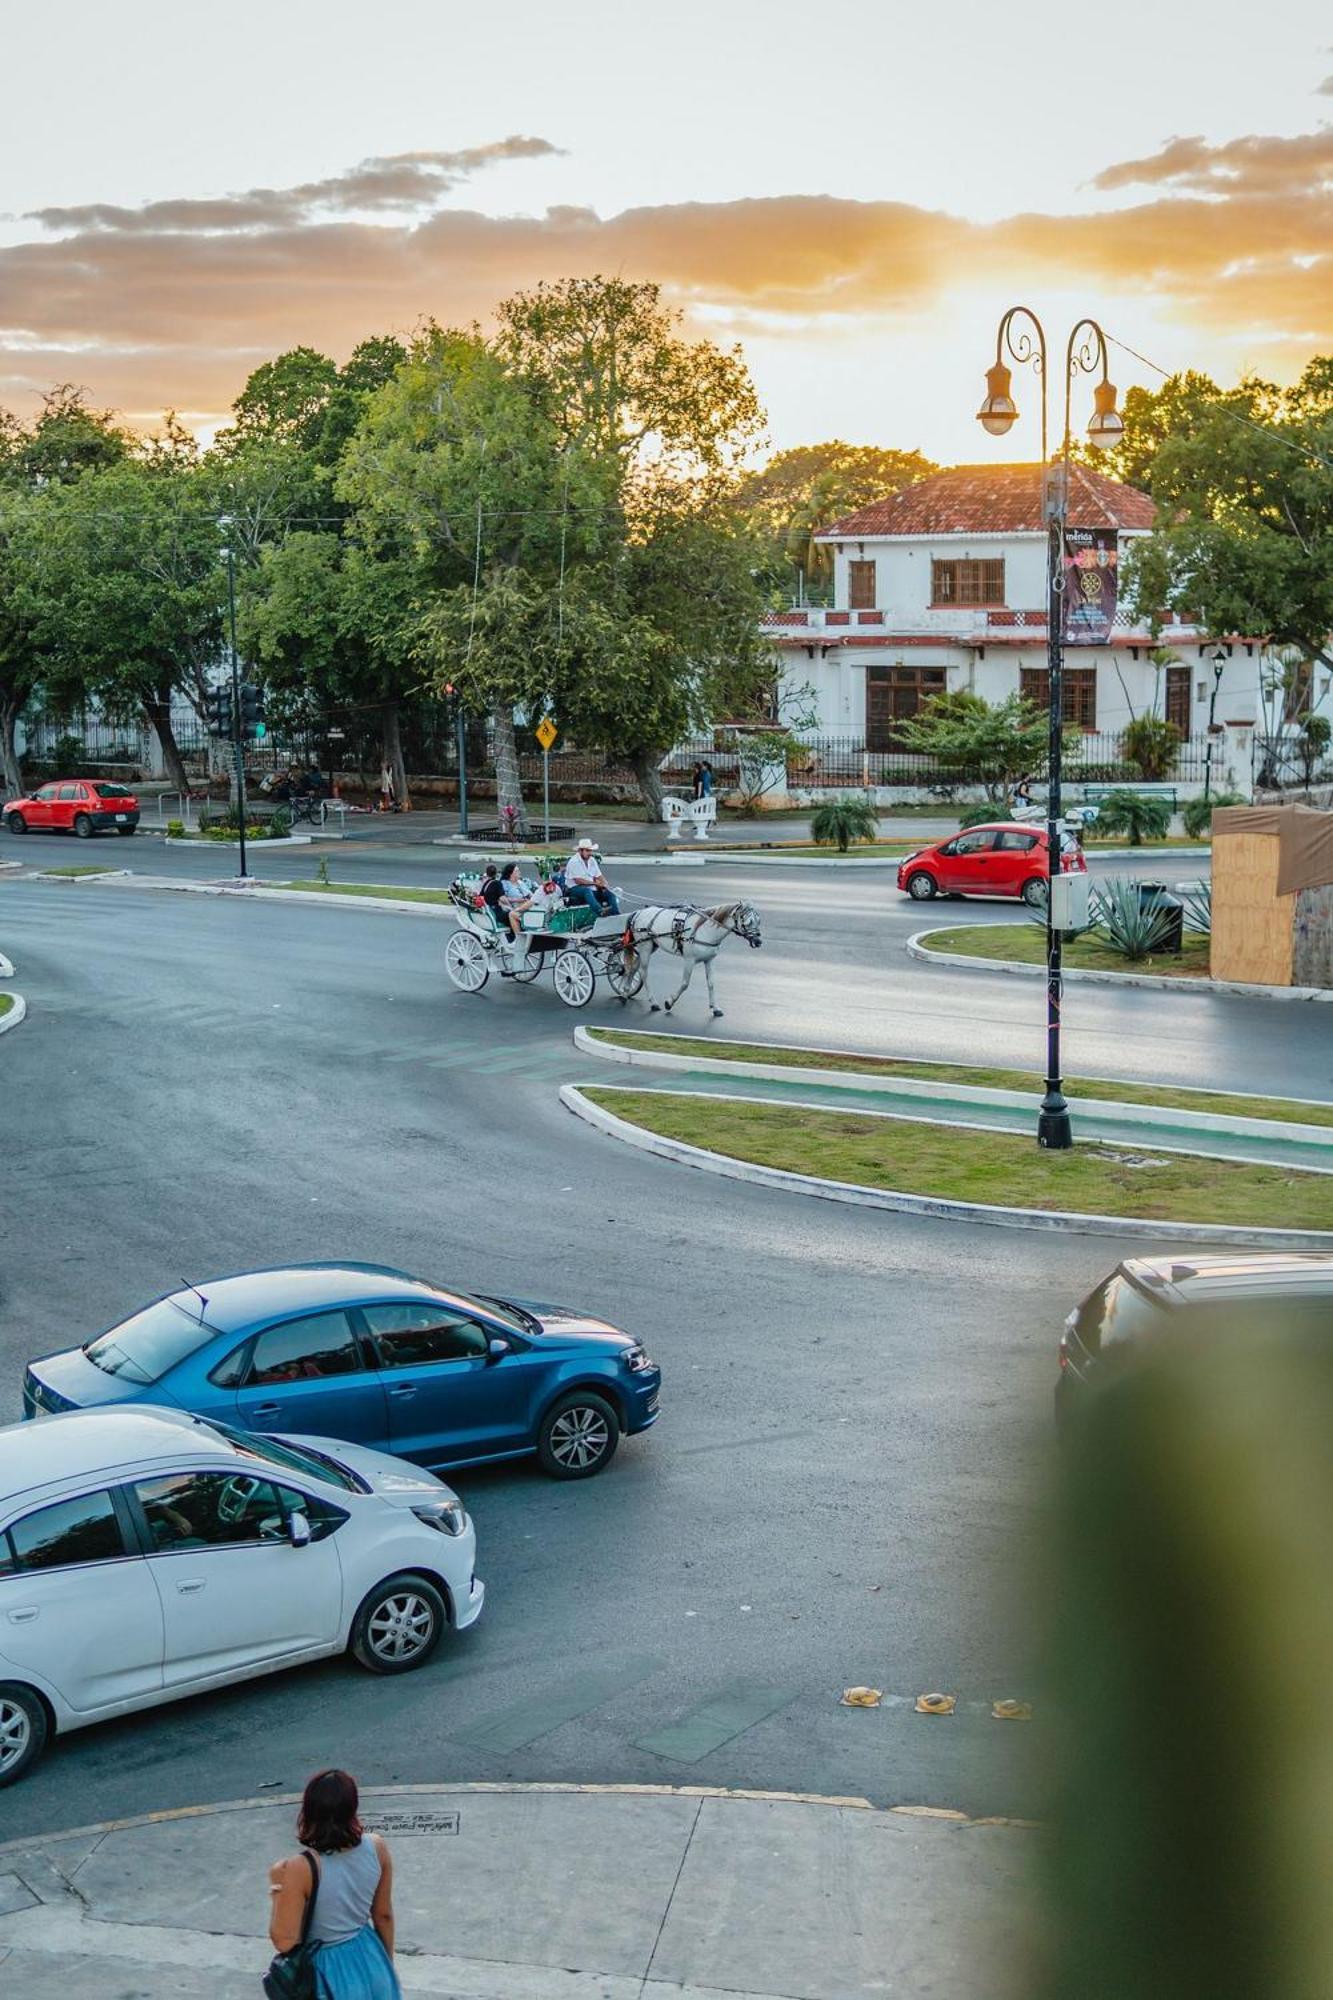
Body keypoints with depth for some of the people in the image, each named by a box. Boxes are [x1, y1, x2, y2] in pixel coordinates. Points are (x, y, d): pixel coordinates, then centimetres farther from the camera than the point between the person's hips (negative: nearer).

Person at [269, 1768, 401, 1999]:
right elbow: (384, 1915, 2)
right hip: (370, 1963, 4)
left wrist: (278, 1890, -6)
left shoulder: (300, 1869, -27)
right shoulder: (376, 1848, -12)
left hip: (330, 1974, -4)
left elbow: (284, 1941, -20)